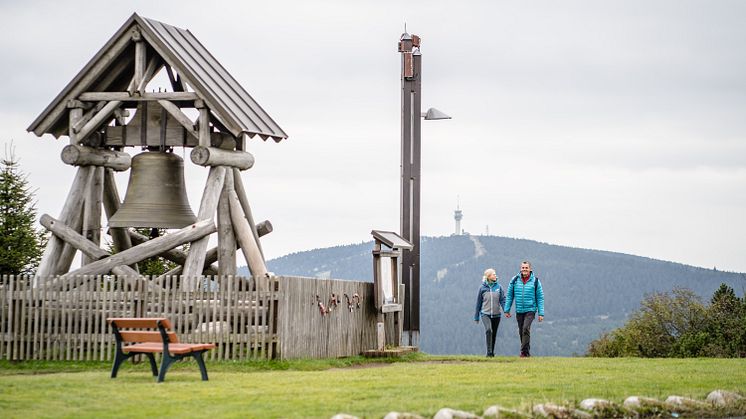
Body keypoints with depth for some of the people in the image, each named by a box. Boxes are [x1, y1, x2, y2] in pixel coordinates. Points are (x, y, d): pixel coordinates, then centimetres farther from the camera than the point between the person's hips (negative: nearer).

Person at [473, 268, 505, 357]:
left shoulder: (498, 287, 2)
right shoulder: (482, 287, -1)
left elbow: (502, 299, -1)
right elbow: (478, 302, 5)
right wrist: (476, 317, 8)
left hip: (496, 314, 3)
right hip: (485, 313, -2)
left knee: (494, 333, 10)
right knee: (488, 330, -23)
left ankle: (492, 352, 25)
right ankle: (489, 351, -21)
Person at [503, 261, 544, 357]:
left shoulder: (535, 281, -2)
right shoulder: (515, 280, 3)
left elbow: (540, 298, 2)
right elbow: (509, 296, 9)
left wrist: (541, 313, -2)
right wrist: (506, 310, 5)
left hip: (530, 310, -3)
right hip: (519, 311, 3)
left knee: (526, 329, -20)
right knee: (521, 332, 7)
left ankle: (524, 351, -16)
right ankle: (527, 352, 20)